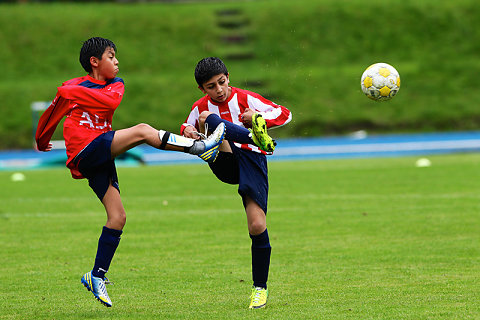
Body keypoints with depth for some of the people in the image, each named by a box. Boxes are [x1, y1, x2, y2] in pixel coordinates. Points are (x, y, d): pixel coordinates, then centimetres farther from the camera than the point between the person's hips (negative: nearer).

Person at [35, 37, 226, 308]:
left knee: (118, 217, 0)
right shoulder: (75, 86, 5)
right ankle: (201, 147, -25)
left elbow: (111, 102, -8)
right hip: (85, 150, -6)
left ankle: (97, 276, 7)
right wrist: (42, 142, 28)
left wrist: (76, 93, -12)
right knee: (142, 131, -22)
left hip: (102, 158, 6)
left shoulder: (115, 85, 16)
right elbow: (54, 112, 19)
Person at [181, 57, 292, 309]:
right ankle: (256, 136, -55)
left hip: (252, 161, -2)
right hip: (225, 164, 2)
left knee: (257, 226, -14)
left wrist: (260, 117, -15)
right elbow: (188, 127, 28)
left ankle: (260, 288, 5)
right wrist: (187, 131, 3)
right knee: (208, 118, -25)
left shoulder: (245, 99, 1)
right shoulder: (200, 107, 9)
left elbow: (285, 114, 4)